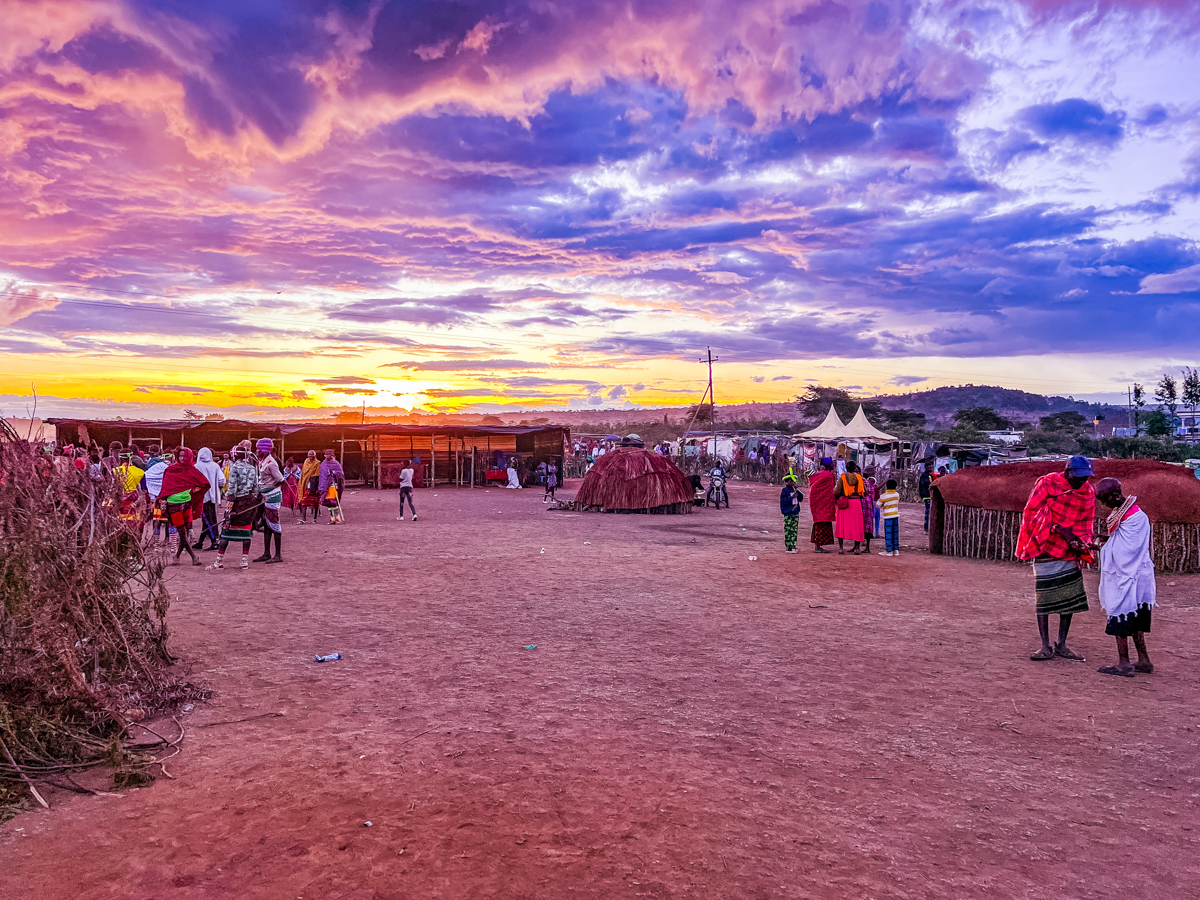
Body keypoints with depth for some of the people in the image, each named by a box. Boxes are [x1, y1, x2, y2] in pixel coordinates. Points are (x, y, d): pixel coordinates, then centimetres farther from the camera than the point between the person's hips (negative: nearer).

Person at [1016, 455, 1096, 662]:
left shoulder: (1089, 491, 5)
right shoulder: (1047, 483, -10)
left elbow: (1086, 522, 11)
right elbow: (1030, 513, -11)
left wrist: (1082, 542, -10)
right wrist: (1060, 529, -17)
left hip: (1069, 551, 5)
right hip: (1045, 550, -5)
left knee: (1070, 598, 5)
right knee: (1044, 598, -2)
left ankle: (1061, 645, 17)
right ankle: (1046, 647, 5)